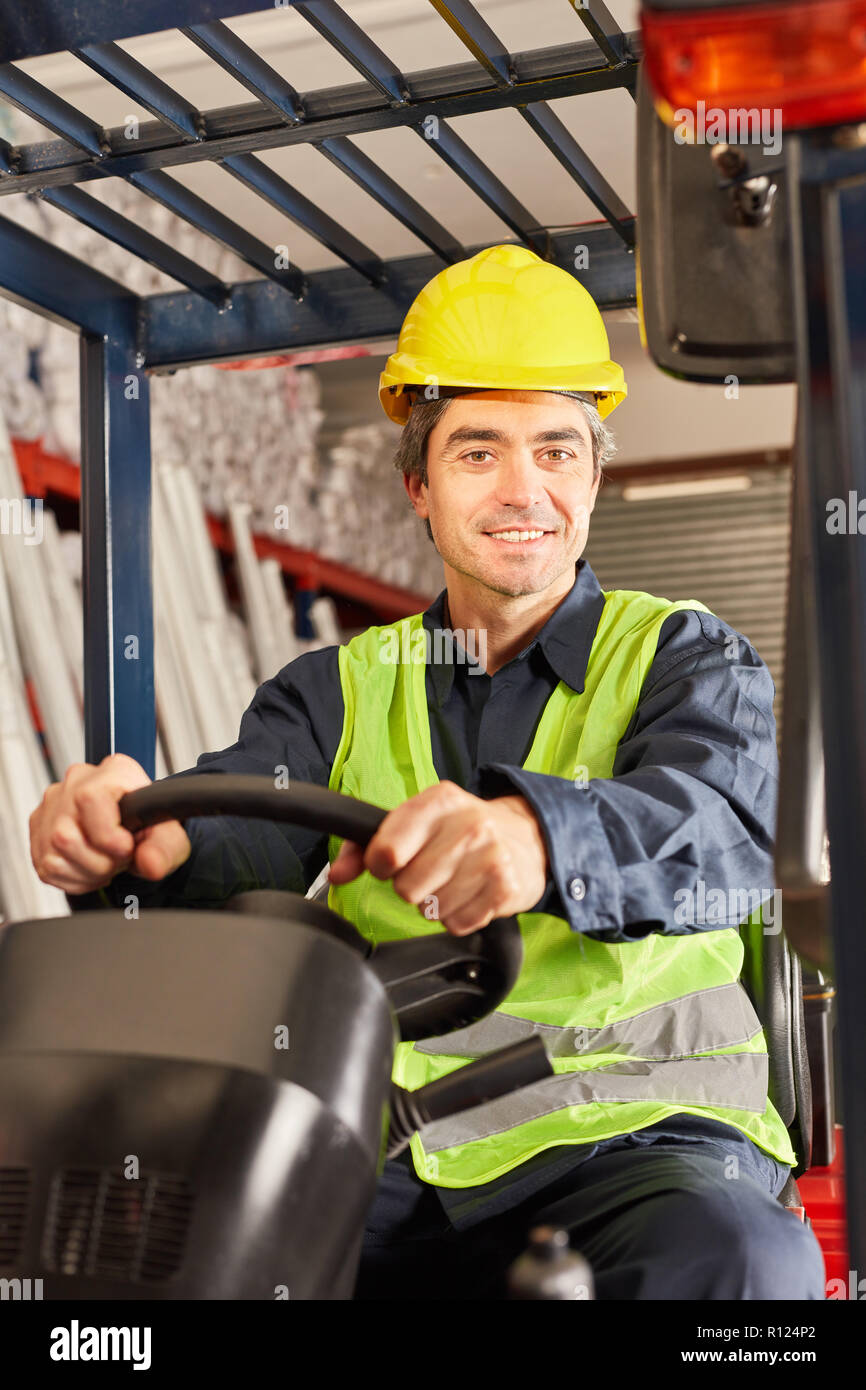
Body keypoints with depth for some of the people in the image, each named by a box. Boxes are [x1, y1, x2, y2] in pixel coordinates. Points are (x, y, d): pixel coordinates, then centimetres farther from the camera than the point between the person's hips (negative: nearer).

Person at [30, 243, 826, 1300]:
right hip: (391, 1164, 3)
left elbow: (720, 828, -14)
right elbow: (242, 829, -2)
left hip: (637, 1133, -2)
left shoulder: (687, 656, 8)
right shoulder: (342, 689, 18)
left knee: (735, 1254, -35)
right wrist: (131, 831, -28)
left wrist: (540, 835, -37)